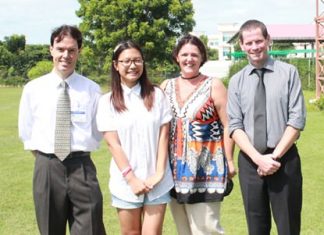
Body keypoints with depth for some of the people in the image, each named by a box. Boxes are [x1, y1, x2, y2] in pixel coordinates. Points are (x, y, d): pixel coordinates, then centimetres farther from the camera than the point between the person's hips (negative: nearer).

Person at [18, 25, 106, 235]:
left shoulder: (92, 89, -2)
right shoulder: (33, 89, 2)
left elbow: (97, 132, 8)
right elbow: (26, 131, 11)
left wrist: (79, 152, 4)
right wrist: (45, 155, 7)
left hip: (82, 168, -1)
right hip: (47, 168, 1)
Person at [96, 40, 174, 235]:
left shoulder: (156, 95, 3)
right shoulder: (108, 101, 0)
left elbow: (164, 136, 1)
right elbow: (113, 143, -5)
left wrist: (159, 173, -8)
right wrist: (131, 178, -12)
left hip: (157, 181, 0)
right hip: (126, 182, 0)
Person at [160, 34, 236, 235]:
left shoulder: (214, 86, -3)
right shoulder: (167, 86, 8)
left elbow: (227, 125, -4)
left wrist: (229, 161, -8)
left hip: (206, 167, -4)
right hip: (176, 168, 4)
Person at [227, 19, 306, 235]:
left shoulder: (288, 73, -1)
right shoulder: (236, 82, 6)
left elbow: (297, 119, -6)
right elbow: (235, 126, 0)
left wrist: (275, 156, -12)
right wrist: (258, 158, -13)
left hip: (284, 159, -2)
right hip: (249, 161, 2)